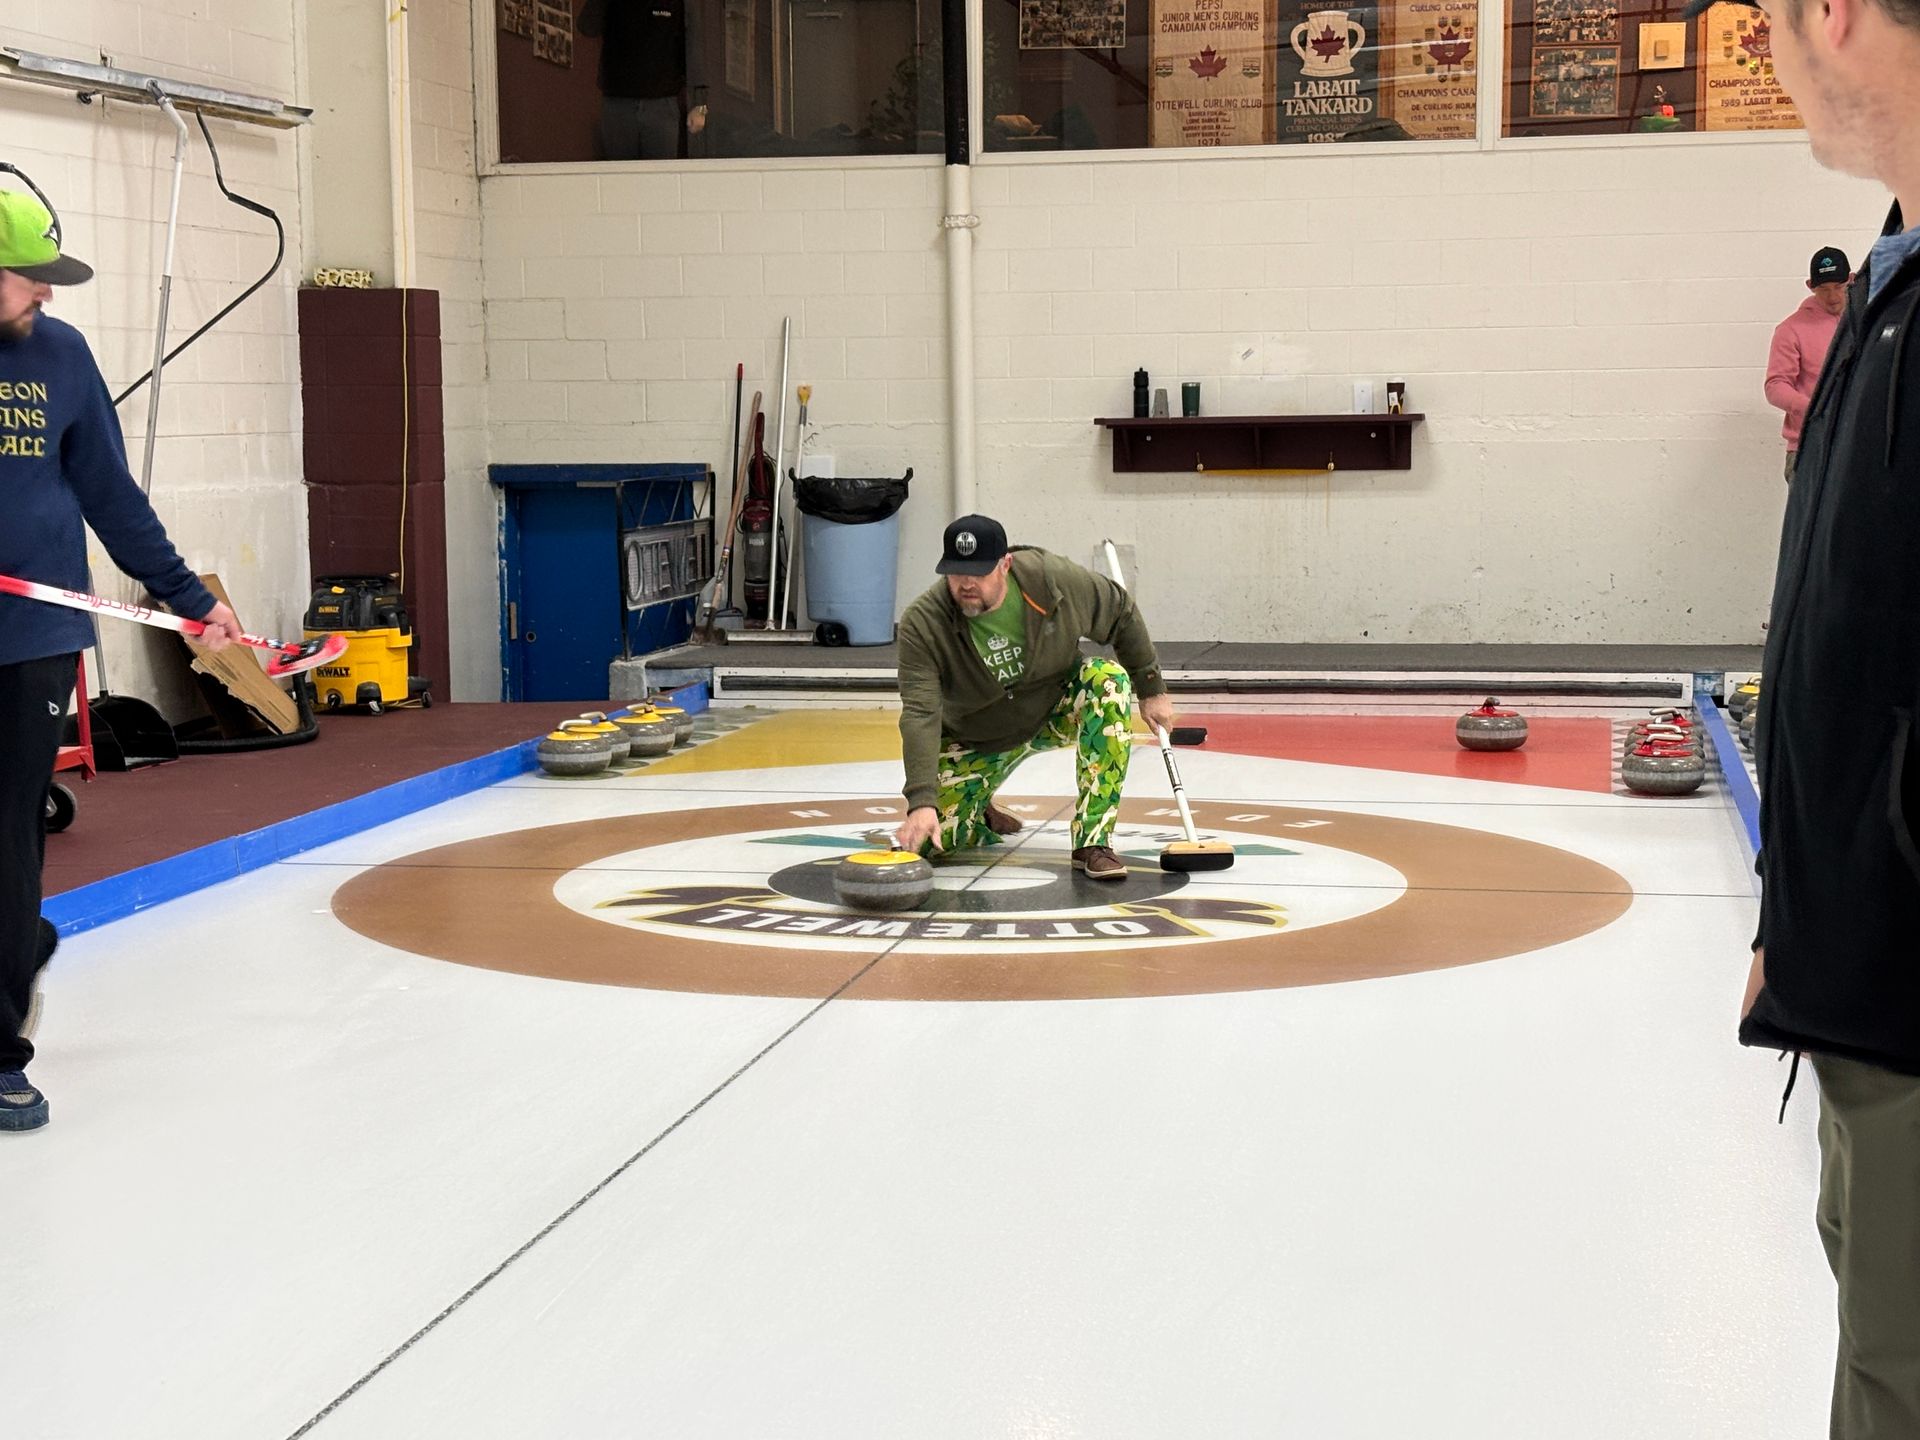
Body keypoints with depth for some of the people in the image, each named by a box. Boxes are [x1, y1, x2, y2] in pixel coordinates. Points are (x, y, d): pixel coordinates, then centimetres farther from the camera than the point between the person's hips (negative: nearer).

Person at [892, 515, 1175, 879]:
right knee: (929, 840, -15)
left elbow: (1121, 613, -5)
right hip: (975, 740, -1)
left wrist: (1152, 690, 1)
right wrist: (922, 802, -46)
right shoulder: (922, 624, -29)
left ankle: (1093, 843, -27)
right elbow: (920, 715, -35)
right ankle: (979, 815, 26)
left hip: (1055, 711, 1)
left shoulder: (1054, 580, -24)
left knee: (1108, 680, -30)